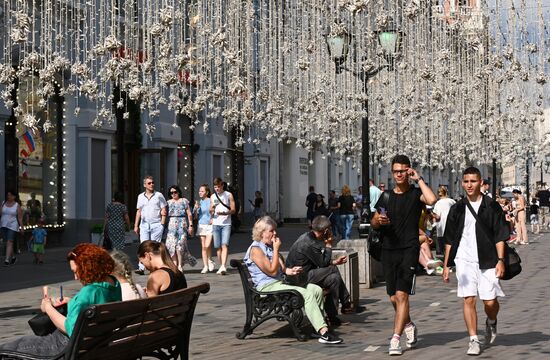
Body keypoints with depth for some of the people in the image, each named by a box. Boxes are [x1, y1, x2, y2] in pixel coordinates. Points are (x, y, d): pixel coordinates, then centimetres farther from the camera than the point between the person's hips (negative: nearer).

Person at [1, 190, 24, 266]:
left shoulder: (17, 205, -2)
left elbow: (20, 217, -4)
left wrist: (21, 227, -7)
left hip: (12, 226, -4)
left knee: (9, 243, -13)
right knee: (7, 243, 10)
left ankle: (7, 260, -17)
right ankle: (13, 257, 28)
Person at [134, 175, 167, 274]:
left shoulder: (159, 195, 3)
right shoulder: (141, 197, 13)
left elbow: (164, 211, 1)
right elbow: (139, 211, 17)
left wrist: (162, 224, -8)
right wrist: (136, 225, 12)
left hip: (156, 224, -2)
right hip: (144, 224, 3)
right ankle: (141, 268, -12)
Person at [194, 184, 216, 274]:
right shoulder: (199, 202, 10)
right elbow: (196, 217, 12)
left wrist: (213, 219, -13)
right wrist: (196, 208, -4)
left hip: (210, 225, -5)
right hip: (201, 225, 5)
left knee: (207, 246, -15)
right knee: (203, 247, 4)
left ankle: (210, 261, 8)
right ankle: (205, 266, 9)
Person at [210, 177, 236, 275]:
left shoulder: (229, 195, 3)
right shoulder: (212, 197, 13)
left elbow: (233, 210, -1)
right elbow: (211, 211, 15)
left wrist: (225, 213, -20)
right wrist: (212, 208, -9)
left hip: (226, 224, -4)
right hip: (216, 224, 4)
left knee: (224, 245, -16)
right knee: (218, 247, 3)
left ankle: (223, 266, -25)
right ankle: (221, 266, 11)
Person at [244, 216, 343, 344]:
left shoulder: (270, 247, 19)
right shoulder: (255, 249, -10)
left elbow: (282, 268, 20)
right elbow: (272, 271, -16)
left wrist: (290, 271, -3)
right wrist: (276, 249, -13)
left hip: (280, 282, 10)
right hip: (267, 288, -10)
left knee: (317, 290, -2)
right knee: (307, 294, -26)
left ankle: (319, 325, 1)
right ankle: (323, 333, -31)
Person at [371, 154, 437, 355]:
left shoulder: (416, 194, 1)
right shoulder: (386, 197, 13)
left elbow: (432, 200, -22)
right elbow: (374, 223, 16)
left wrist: (419, 179, -12)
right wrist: (378, 220, -8)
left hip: (409, 250, -5)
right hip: (389, 250, 5)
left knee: (401, 295, -14)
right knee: (393, 298, 10)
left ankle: (395, 339, -15)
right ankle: (409, 326, 35)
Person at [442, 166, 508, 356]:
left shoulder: (492, 206, 2)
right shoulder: (457, 209, 8)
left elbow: (500, 236, 1)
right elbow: (449, 240, 12)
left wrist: (500, 260, -8)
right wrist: (446, 264, 9)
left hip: (487, 261, -1)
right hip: (465, 260, 2)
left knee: (490, 301, -3)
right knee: (469, 299, -5)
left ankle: (491, 322, 31)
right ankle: (474, 340, 3)